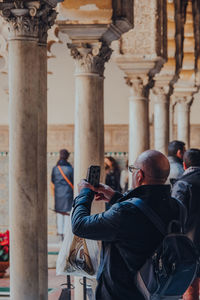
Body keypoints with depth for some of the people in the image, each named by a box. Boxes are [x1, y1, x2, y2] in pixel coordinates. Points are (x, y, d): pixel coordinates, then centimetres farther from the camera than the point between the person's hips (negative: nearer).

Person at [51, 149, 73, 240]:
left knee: (59, 214, 10)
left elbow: (52, 181, 7)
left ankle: (60, 233, 11)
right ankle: (66, 233, -2)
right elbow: (73, 182, -5)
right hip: (67, 193, -3)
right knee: (67, 214, 0)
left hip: (58, 194, 3)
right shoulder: (70, 168, -9)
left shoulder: (55, 168, 1)